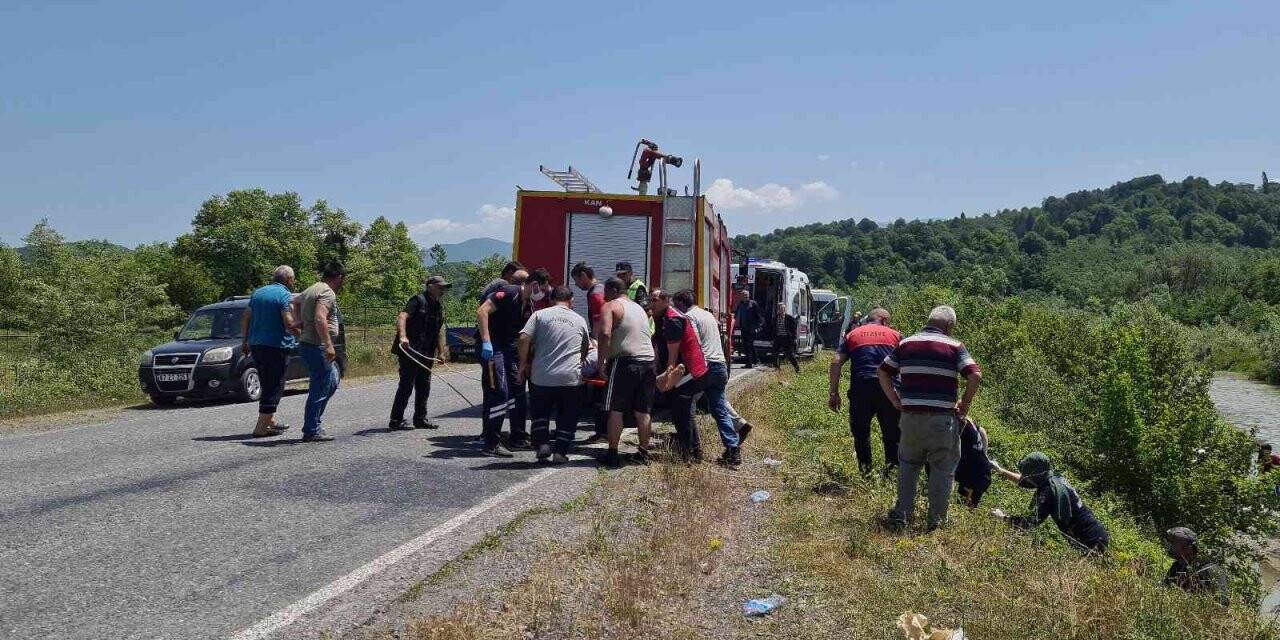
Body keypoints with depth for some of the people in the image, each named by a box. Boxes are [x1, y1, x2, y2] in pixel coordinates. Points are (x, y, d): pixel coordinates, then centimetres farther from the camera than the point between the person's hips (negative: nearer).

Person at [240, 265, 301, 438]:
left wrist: (245, 341, 22)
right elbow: (290, 325, -17)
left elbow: (245, 319, 16)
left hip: (255, 345, 8)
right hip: (275, 346, -8)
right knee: (274, 387, -2)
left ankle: (270, 420, 27)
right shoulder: (285, 296, -9)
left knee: (268, 384, 19)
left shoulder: (258, 293, 14)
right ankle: (261, 428, -4)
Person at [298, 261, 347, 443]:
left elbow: (302, 321, 26)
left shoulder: (310, 290, 18)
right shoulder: (327, 293, -14)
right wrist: (328, 345, -28)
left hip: (307, 344, 10)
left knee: (332, 383, 18)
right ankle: (311, 431, 0)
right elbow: (320, 319, -27)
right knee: (320, 389, -4)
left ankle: (313, 424, 19)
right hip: (317, 347, -10)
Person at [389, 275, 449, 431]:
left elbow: (439, 331, 25)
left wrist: (441, 352, 23)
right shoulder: (418, 300, -8)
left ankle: (420, 419, 23)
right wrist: (403, 336, -36)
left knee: (424, 387, 13)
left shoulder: (439, 307, 18)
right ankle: (396, 421, 0)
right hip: (410, 352, -9)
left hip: (426, 354, 9)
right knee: (406, 385, -6)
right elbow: (402, 317, -21)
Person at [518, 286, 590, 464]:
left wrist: (523, 364, 3)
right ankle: (560, 452, 9)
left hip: (542, 377, 0)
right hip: (571, 377, 1)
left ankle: (542, 444, 5)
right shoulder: (580, 320, 11)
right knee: (567, 417, 13)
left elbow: (524, 339, -7)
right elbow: (586, 349, 20)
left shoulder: (539, 315, 3)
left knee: (539, 412, 19)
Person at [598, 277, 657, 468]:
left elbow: (605, 334, -15)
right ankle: (643, 453, 18)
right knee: (643, 411, 12)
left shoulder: (611, 306, 0)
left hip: (625, 361, -7)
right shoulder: (639, 308, 23)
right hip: (648, 361, 7)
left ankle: (613, 455, -1)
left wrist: (602, 362, -12)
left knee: (615, 410, -1)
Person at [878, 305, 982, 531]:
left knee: (907, 465, 18)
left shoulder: (905, 344, 8)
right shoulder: (954, 346, -2)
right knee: (943, 468, 13)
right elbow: (975, 376, -12)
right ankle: (937, 519, 16)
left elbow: (883, 373, 8)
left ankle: (902, 515, 17)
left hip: (910, 416, 3)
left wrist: (896, 401, 10)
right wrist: (965, 405, 0)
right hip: (942, 419, -3)